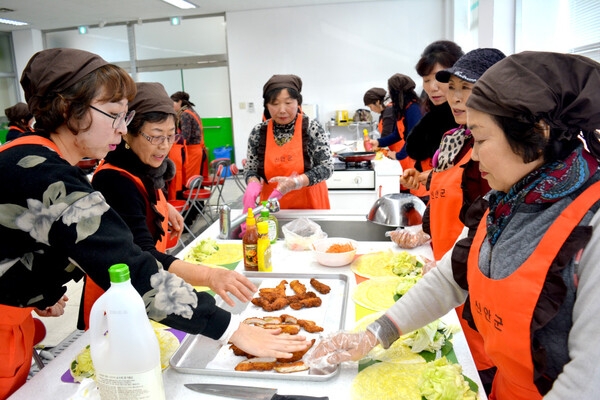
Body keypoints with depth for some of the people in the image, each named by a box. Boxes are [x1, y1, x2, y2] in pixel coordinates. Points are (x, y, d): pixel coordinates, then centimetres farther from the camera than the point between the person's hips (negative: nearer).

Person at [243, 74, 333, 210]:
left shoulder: (312, 128, -11)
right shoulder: (258, 132, -4)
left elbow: (326, 167, -11)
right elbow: (250, 169, 4)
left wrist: (295, 182, -25)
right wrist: (253, 184, -18)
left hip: (310, 205, -1)